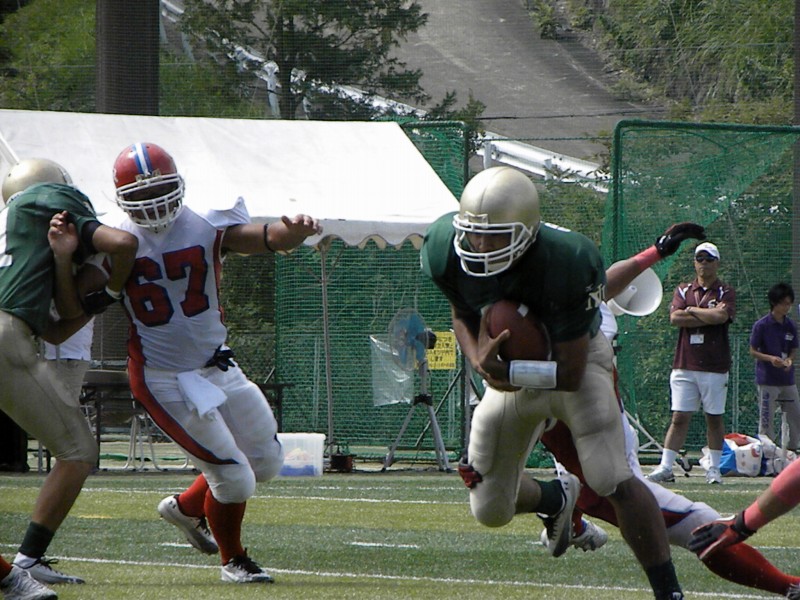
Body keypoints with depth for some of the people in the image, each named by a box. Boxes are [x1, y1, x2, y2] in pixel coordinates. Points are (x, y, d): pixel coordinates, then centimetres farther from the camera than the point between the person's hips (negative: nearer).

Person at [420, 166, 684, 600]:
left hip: (576, 359, -5)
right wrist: (479, 360, -22)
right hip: (512, 373, 5)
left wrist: (506, 372, -39)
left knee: (612, 480, -24)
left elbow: (571, 373, -30)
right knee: (490, 511, 8)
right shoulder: (445, 251, -23)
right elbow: (463, 315, -1)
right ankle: (556, 499, 43)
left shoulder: (564, 262, -36)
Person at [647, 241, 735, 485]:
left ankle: (714, 468, 11)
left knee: (715, 418, 4)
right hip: (684, 365, 1)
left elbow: (722, 316, -15)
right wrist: (710, 315, -8)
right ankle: (665, 467, -5)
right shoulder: (683, 291, 13)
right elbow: (675, 318, -5)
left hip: (715, 366, -1)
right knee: (679, 417, -3)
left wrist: (692, 310, -3)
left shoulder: (726, 292, 5)